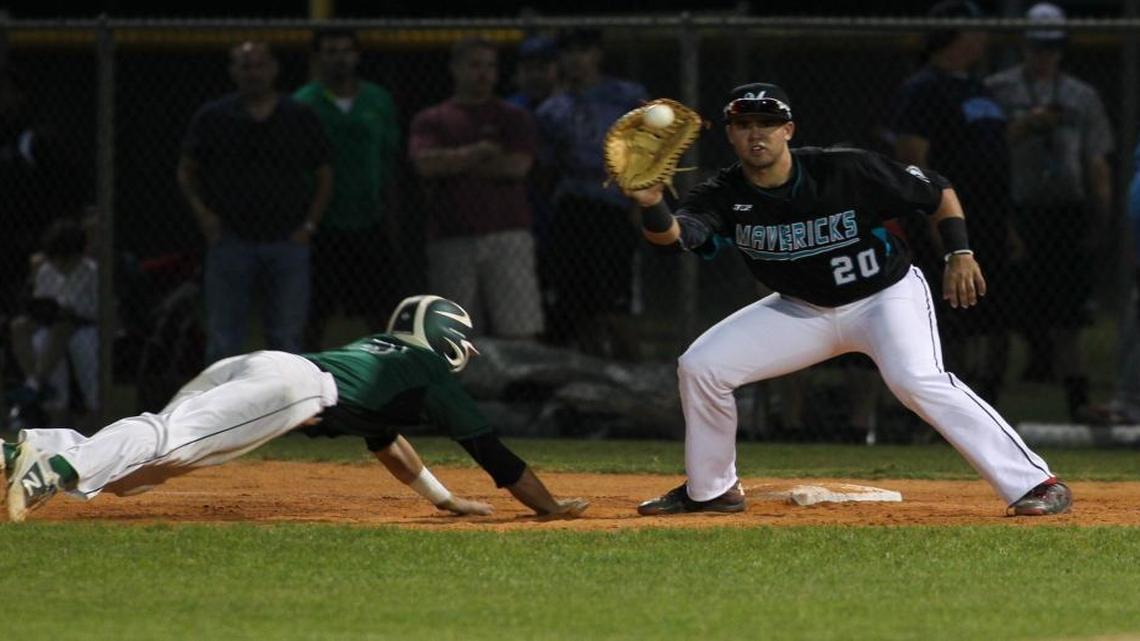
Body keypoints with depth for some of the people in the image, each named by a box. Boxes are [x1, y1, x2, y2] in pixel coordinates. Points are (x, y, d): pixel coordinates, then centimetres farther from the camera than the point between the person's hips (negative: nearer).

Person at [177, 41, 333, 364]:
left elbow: (324, 176, 13)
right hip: (231, 239, -1)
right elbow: (186, 171, 11)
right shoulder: (213, 117, 4)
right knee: (223, 342, -1)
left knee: (288, 339, 2)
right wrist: (202, 213, -4)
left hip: (288, 240, 1)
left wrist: (309, 225, 2)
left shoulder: (301, 118, 7)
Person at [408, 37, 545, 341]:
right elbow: (425, 163, -6)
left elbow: (517, 165, -6)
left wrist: (454, 162, -1)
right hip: (451, 241, 1)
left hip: (506, 238, -1)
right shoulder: (431, 120, 12)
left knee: (518, 329, -9)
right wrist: (476, 153, -5)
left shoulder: (514, 118, 11)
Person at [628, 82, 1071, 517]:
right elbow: (671, 232, -34)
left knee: (917, 380, -32)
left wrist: (960, 254, -23)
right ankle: (711, 489, 17)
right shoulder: (724, 196, -15)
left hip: (888, 293, -5)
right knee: (700, 365, -4)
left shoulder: (849, 171, -23)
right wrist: (651, 205, -56)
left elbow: (939, 192, -11)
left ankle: (1034, 483, -32)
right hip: (804, 309, 5)